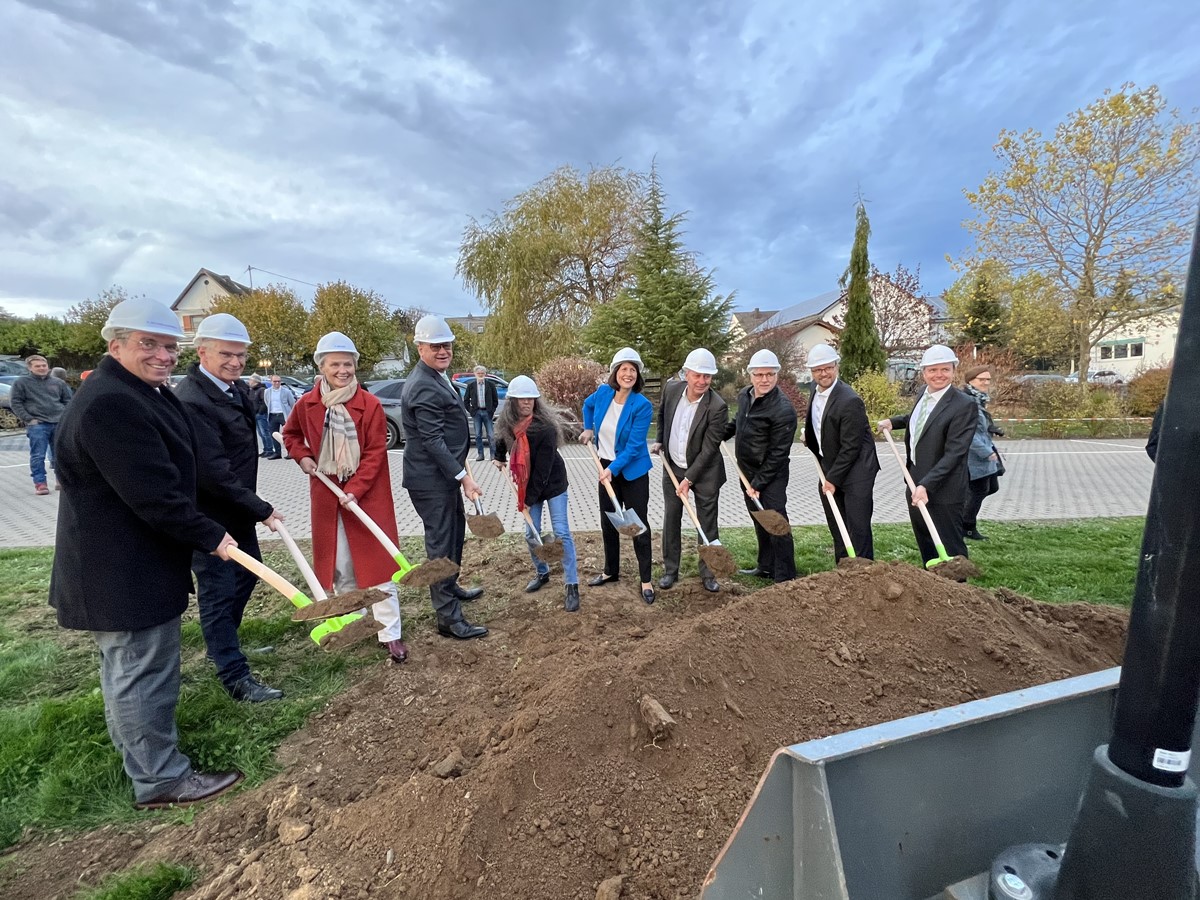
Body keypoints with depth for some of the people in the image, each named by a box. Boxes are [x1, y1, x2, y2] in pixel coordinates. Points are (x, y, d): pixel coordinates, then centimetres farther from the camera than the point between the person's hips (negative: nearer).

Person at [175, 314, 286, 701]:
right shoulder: (191, 401, -25)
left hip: (237, 506, 9)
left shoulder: (236, 389, 3)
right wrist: (261, 509, -21)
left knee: (248, 572, 21)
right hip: (208, 514, -9)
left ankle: (223, 638, 45)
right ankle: (235, 676, 14)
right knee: (218, 590, 2)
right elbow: (213, 474, -27)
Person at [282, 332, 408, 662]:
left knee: (377, 561, -1)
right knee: (339, 563, 13)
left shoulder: (370, 405, -10)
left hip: (367, 494, -3)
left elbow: (375, 453, -10)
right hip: (326, 493, 3)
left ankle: (390, 633, 7)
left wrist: (355, 489, -18)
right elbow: (290, 433, 20)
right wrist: (302, 457, 1)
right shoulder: (307, 404, 0)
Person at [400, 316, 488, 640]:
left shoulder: (436, 377, 11)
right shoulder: (424, 387, -22)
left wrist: (459, 470, 22)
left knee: (455, 531, 24)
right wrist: (463, 476, -23)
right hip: (431, 479, -11)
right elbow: (432, 440, -25)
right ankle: (449, 618, 7)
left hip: (444, 474, 11)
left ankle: (451, 588, 44)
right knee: (441, 544, -3)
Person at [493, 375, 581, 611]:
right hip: (527, 485, 5)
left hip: (552, 484, -5)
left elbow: (543, 469, -25)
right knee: (531, 534, 10)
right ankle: (541, 572, 33)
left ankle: (572, 585, 2)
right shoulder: (508, 423, -9)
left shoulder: (545, 428, -27)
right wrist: (499, 457, 32)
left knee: (561, 532, -6)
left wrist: (530, 498, -22)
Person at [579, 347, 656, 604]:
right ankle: (611, 571, 32)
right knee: (607, 522, 15)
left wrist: (613, 469, -26)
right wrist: (588, 429, 14)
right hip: (606, 468, 6)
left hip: (632, 472, -5)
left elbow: (634, 446, -22)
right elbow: (588, 405, 21)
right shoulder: (603, 392, -4)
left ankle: (646, 580, 12)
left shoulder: (642, 406, -19)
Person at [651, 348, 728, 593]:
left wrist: (689, 479, -19)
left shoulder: (717, 406, -22)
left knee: (707, 524, 7)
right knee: (670, 520, 10)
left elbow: (709, 449, -20)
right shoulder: (671, 389, -9)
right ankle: (670, 570, 24)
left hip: (705, 472, -3)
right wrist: (660, 441, 12)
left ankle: (708, 573, 23)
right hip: (672, 467, 4)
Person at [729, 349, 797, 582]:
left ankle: (785, 579, 7)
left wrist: (758, 483, -19)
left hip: (771, 476, -8)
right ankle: (766, 566, 35)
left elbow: (777, 453, -21)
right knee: (759, 521, 19)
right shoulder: (744, 395, 2)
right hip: (747, 471, 8)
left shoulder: (784, 410, -22)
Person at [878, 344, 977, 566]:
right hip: (916, 485, 8)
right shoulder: (923, 394, 6)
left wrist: (927, 485, -29)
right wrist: (893, 421, 18)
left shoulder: (964, 405, -19)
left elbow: (954, 453, -24)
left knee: (950, 548, 3)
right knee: (926, 547, 21)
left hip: (943, 490, -8)